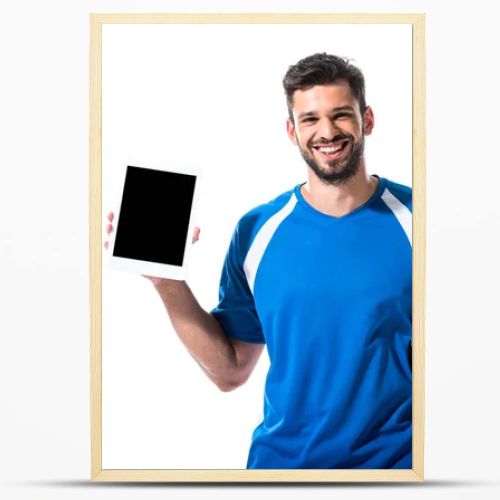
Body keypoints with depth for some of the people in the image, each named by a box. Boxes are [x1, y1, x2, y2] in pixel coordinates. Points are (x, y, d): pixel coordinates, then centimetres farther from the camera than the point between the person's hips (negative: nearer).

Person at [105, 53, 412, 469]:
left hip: (394, 455, -1)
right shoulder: (257, 231, -4)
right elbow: (231, 372, -1)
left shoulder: (410, 218, -10)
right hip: (283, 456, 2)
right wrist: (167, 282, -11)